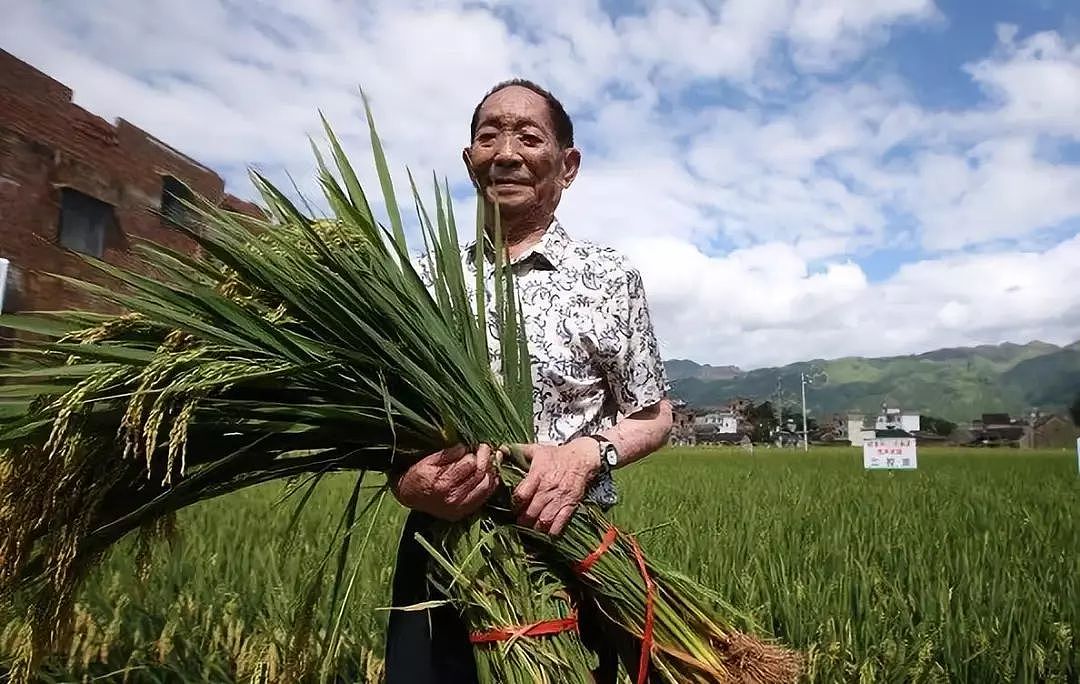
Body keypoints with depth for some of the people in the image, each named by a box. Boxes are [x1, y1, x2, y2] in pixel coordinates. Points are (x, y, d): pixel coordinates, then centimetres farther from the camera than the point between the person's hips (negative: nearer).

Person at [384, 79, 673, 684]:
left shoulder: (609, 276, -2)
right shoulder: (425, 278, 4)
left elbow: (654, 417, 3)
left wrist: (586, 453, -16)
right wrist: (405, 481, -15)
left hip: (572, 552, -1)